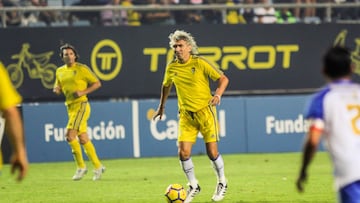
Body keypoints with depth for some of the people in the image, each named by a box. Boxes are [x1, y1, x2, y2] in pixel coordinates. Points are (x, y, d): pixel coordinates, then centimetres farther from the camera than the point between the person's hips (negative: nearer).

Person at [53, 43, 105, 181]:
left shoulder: (82, 69, -6)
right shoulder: (60, 71, 13)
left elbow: (97, 83, -3)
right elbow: (58, 87, 23)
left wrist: (83, 92, -15)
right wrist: (57, 89, -1)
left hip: (81, 105, -7)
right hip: (70, 106, 7)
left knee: (70, 135, -17)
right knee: (83, 139, 8)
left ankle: (81, 166, -7)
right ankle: (98, 167, 17)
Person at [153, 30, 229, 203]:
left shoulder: (200, 63, -10)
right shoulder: (171, 68, 2)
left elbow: (223, 79, -7)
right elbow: (166, 86, 22)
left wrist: (218, 94, -24)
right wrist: (161, 107, 28)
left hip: (205, 111, -3)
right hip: (186, 115, 3)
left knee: (212, 152, -1)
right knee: (183, 152, -8)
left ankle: (222, 183, 23)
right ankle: (193, 186, 11)